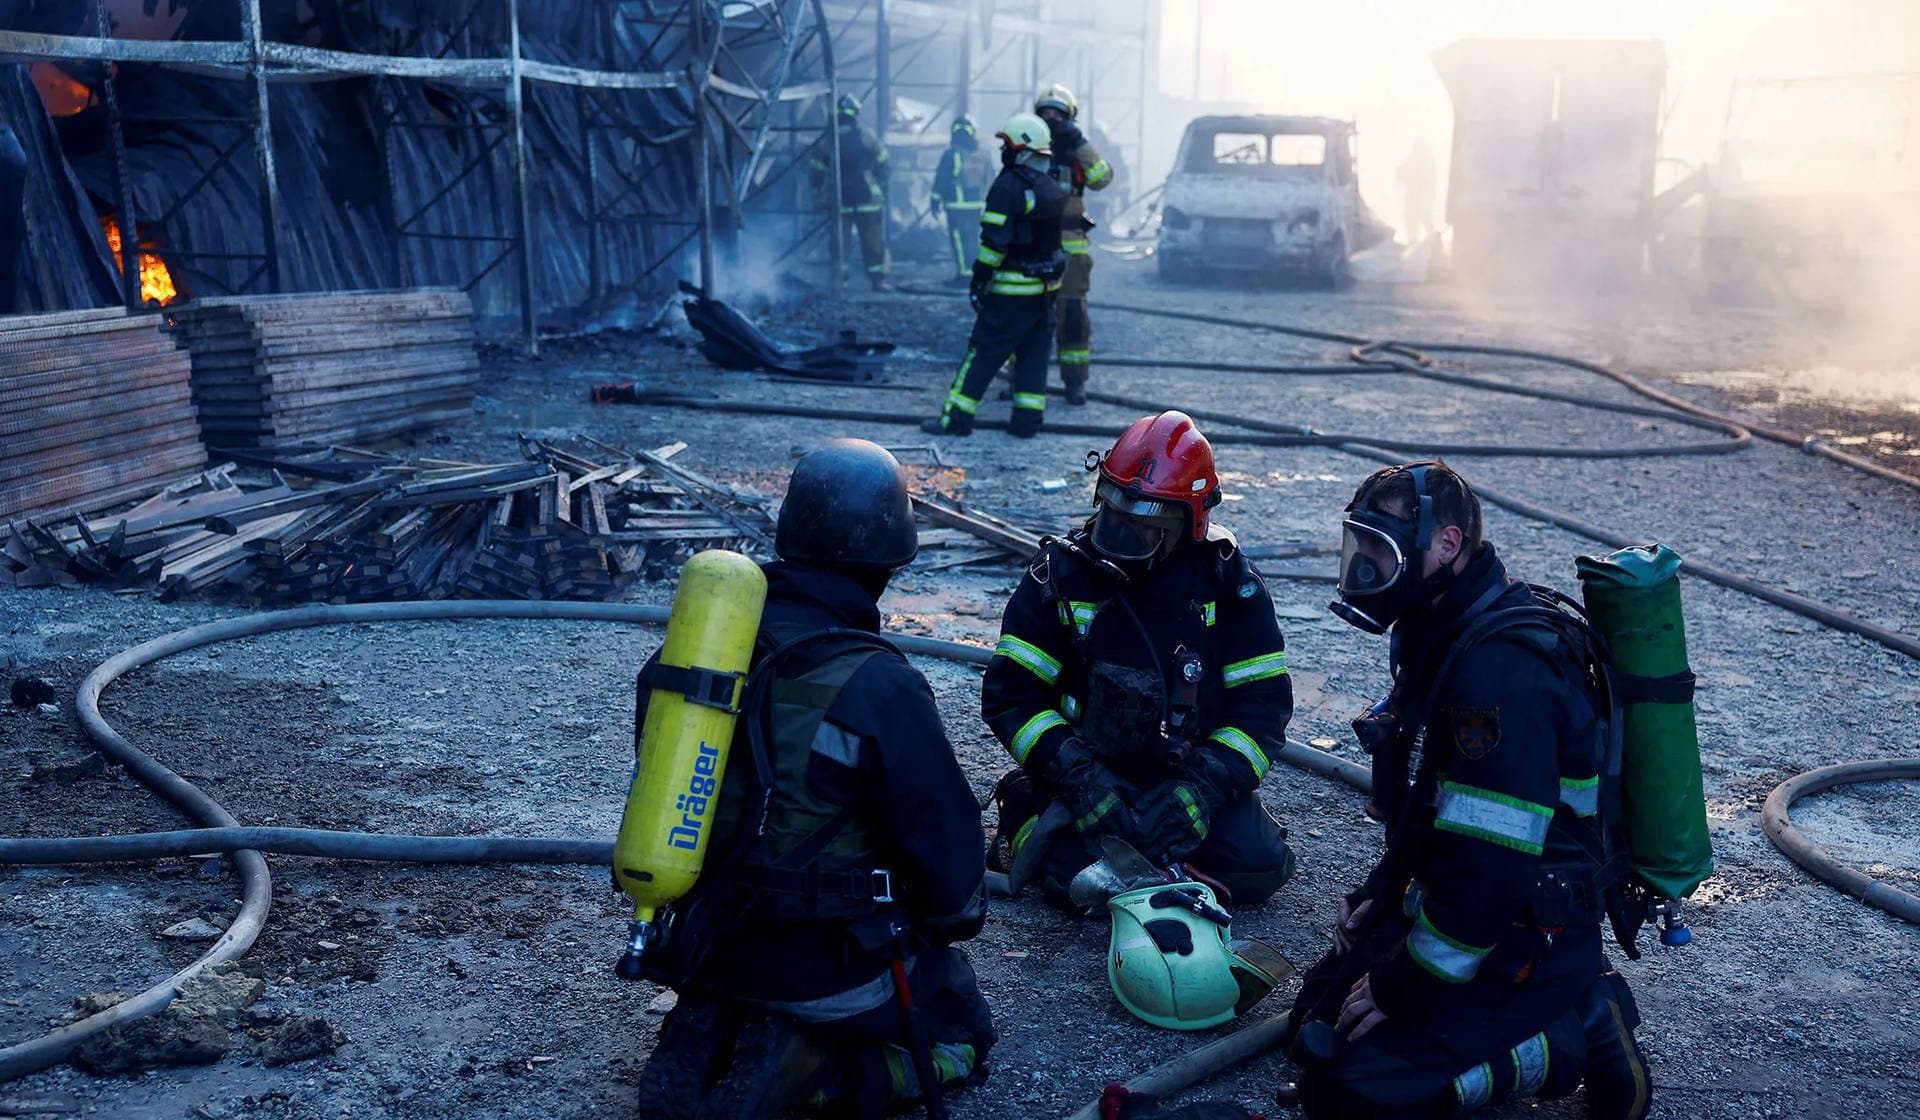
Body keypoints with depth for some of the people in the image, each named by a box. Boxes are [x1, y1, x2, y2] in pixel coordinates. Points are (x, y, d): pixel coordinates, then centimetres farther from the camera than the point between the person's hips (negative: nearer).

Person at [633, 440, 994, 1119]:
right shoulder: (876, 686, -23)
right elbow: (944, 835, -13)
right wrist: (959, 918, 9)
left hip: (708, 941, 6)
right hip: (830, 966, -6)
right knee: (963, 1039, 17)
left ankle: (707, 1033, 5)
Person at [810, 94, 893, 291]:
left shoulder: (825, 140, 2)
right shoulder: (867, 135, -1)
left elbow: (817, 172, 5)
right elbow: (882, 166, 4)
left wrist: (820, 197, 14)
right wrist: (883, 190, 13)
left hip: (839, 201, 1)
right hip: (868, 199, -1)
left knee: (840, 242, 8)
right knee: (874, 241, 5)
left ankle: (838, 280, 6)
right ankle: (879, 279, 4)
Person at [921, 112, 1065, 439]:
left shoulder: (1007, 186, -16)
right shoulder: (1052, 189, 9)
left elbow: (994, 241, -20)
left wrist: (979, 280, -13)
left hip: (1011, 289, -7)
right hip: (1046, 288, 7)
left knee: (983, 353, -1)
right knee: (1033, 355, 11)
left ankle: (956, 417, 2)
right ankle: (1027, 420, 11)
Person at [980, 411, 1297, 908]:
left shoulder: (1226, 581, -3)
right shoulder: (1062, 574, -6)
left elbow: (1263, 703, -4)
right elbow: (1010, 694, -7)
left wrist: (1202, 787, -18)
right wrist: (1077, 776, -21)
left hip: (1190, 770, 2)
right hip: (1091, 771, -1)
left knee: (1258, 868, -18)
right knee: (1082, 880, -25)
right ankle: (1028, 813, 8)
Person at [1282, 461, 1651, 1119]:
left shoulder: (1499, 671, -28)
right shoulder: (1444, 636, 6)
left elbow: (1491, 868, -29)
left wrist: (1402, 986, -19)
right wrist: (1377, 898, 12)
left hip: (1522, 939, -10)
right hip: (1447, 901, 10)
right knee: (1317, 1021, 14)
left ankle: (1575, 1038, -2)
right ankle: (1575, 1008, 14)